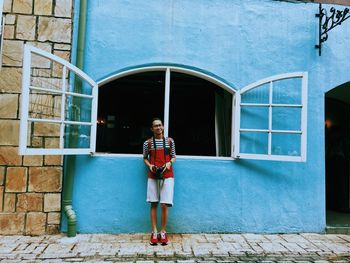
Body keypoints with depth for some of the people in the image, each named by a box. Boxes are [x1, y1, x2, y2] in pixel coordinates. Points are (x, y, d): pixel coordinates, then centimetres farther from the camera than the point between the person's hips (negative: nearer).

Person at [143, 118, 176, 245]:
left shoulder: (170, 141, 4)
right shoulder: (148, 142, 3)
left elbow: (173, 156, 12)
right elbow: (145, 157, 12)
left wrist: (169, 163, -8)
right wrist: (149, 165, -6)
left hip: (167, 176, 0)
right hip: (153, 176, 1)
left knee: (164, 205, -4)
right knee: (154, 204, 5)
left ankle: (163, 232, 12)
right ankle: (154, 232, 15)